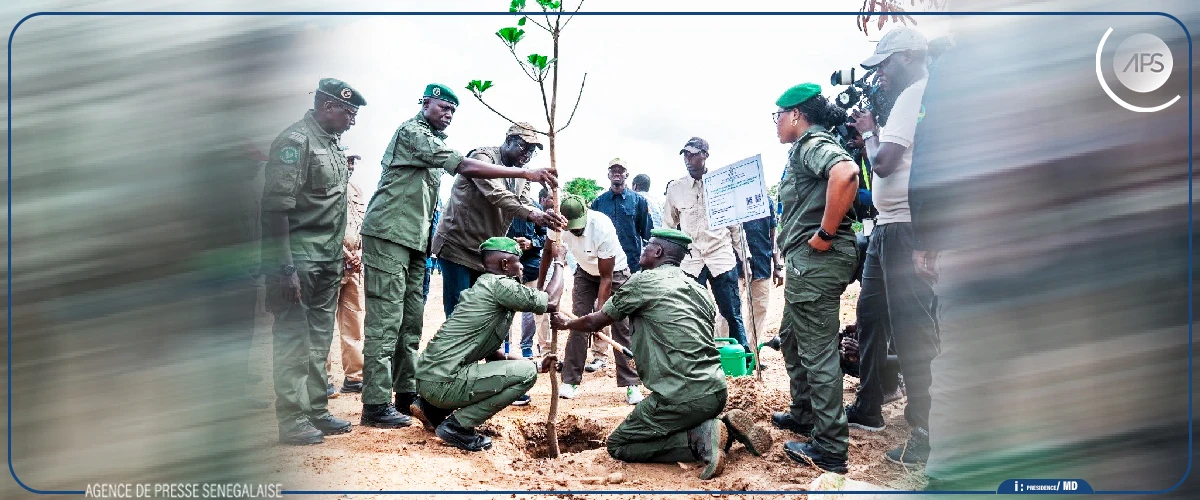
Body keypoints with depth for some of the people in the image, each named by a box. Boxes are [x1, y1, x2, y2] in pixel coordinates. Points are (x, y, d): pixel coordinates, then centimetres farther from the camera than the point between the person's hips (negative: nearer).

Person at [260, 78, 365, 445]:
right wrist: (284, 268, -23)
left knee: (319, 339, 14)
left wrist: (338, 257, 15)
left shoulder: (332, 142, 14)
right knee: (293, 338, -2)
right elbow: (276, 207, -19)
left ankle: (316, 411, 23)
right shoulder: (296, 140, -13)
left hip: (328, 260, 9)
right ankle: (292, 421, 5)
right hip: (300, 258, -9)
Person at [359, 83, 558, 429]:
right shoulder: (413, 131, -8)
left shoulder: (432, 140, 22)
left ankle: (406, 393, 15)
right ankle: (376, 404, -6)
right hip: (389, 233, -10)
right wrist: (524, 173, -22)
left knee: (411, 319, 9)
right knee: (386, 319, -10)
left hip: (414, 239, 10)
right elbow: (465, 167, -20)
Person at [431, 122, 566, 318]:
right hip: (458, 246, -7)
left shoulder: (521, 177, 14)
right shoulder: (482, 157, -10)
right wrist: (531, 214, -39)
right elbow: (495, 193, -26)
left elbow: (524, 204, 0)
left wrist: (545, 217, -24)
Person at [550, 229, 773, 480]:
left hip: (682, 397, -8)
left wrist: (565, 323, 29)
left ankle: (700, 439, -9)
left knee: (617, 445, 6)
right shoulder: (698, 288, 16)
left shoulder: (643, 281, -2)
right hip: (717, 390, 8)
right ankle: (727, 427, 7)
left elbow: (595, 322, 8)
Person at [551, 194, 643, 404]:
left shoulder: (603, 227, -37)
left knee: (621, 326, -10)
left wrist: (599, 313, -31)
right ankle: (570, 381, 4)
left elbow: (606, 277, -29)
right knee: (578, 324, -3)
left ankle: (631, 384, -6)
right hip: (585, 272, 4)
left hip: (614, 272, -4)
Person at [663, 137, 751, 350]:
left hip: (722, 257, -1)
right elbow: (668, 227, 12)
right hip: (690, 261, 1)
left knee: (733, 315, 0)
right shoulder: (675, 188, 5)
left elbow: (735, 223, 7)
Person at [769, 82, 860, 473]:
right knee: (791, 338, 23)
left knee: (817, 349, -6)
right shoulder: (806, 148, 21)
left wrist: (825, 234, -26)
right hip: (807, 260, 11)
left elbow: (846, 173, -33)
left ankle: (830, 448, 1)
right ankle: (804, 415, 36)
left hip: (815, 259, -11)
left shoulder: (811, 143, -11)